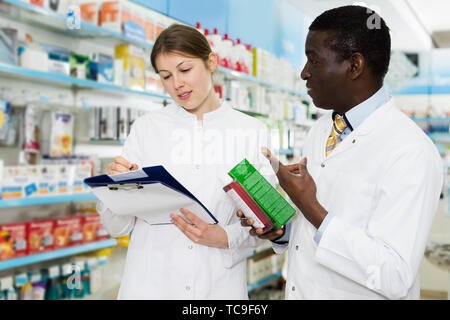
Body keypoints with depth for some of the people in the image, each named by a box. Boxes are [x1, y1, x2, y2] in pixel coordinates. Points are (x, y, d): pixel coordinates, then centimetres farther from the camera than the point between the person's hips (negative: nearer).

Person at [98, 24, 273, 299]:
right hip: (151, 282, 1)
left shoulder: (253, 132, -1)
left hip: (218, 284, 0)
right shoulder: (147, 128, 0)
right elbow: (119, 227, 1)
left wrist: (224, 237, -17)